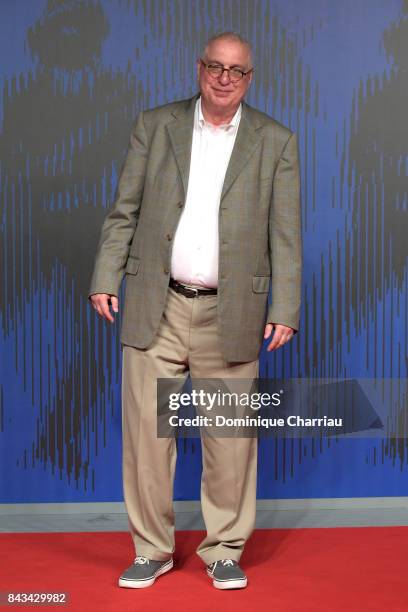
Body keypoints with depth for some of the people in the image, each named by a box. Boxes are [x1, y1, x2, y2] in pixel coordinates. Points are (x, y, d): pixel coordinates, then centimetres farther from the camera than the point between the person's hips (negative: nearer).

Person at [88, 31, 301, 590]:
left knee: (231, 439, 4)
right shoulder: (154, 126, 7)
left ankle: (224, 551, 22)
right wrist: (106, 280, -1)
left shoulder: (276, 142, 5)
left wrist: (285, 309, -5)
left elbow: (285, 235, 2)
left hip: (230, 315, 0)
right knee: (146, 431, 4)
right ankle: (152, 549, 20)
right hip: (155, 308, 1)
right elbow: (124, 212, 7)